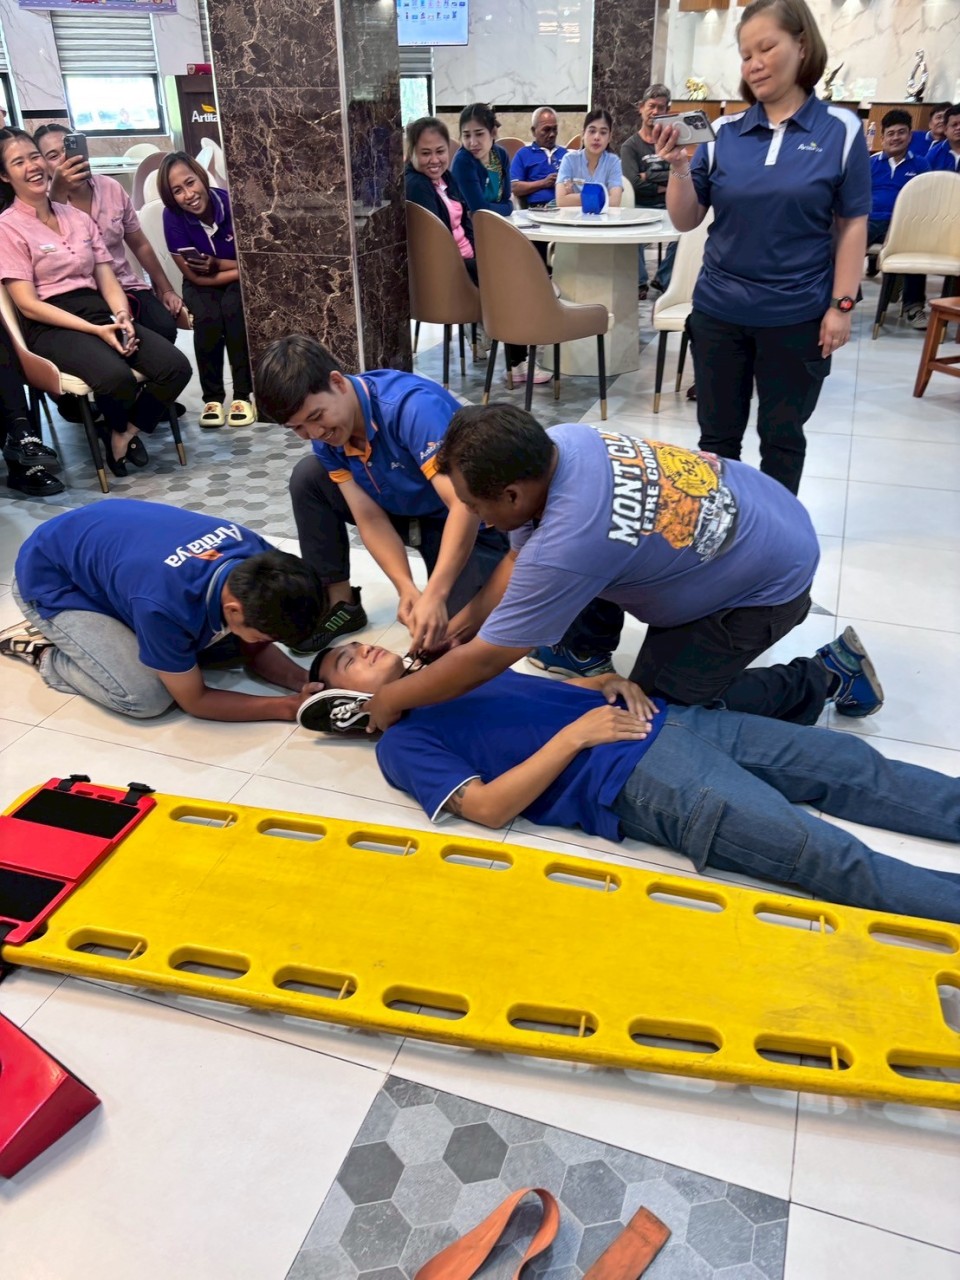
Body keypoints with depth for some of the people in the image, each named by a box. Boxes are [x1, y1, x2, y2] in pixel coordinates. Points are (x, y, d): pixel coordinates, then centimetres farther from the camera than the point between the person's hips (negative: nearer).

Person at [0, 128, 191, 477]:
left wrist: (122, 317, -12)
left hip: (100, 311, 5)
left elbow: (108, 280, 11)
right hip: (50, 326, -5)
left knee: (176, 367, -21)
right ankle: (118, 427, 3)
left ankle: (124, 432, 2)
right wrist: (95, 330, -18)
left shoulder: (77, 216, 16)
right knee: (117, 377, -36)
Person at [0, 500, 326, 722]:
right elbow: (194, 700, -24)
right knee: (146, 698, -23)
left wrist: (304, 683, -25)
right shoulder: (165, 606, -42)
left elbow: (255, 651, -7)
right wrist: (288, 707, -30)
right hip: (51, 582, -6)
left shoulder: (257, 558, -24)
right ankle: (43, 650, 3)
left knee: (230, 645, -2)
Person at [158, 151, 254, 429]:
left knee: (234, 313, -32)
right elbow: (194, 276, -15)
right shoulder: (173, 216, -18)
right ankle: (212, 398, -15)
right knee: (207, 321, -30)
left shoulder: (231, 202, -20)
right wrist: (237, 269, -18)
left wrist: (217, 264, -21)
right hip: (202, 284, 0)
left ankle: (243, 395, -20)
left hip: (239, 281, 0)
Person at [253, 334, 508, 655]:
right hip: (403, 510, 6)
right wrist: (406, 588, -28)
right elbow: (370, 518, -13)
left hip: (471, 526, -6)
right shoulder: (325, 435, -11)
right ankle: (340, 602, 3)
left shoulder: (412, 406, -33)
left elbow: (466, 504, -39)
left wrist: (434, 595, -46)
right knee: (308, 476, -9)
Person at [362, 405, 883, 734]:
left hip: (771, 579, -8)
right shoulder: (558, 440, -14)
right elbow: (520, 557, 3)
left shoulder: (566, 546, -37)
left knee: (656, 706, -1)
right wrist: (470, 616, -2)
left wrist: (390, 701, -13)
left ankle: (821, 679, 8)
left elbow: (482, 660, -25)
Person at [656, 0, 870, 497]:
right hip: (718, 310, 2)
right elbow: (686, 221, 3)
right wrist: (679, 167, -14)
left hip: (798, 315, -2)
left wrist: (842, 304, -7)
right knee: (718, 434, 10)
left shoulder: (840, 129, -3)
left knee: (782, 436, 10)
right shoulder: (724, 132, 2)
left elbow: (852, 224, 0)